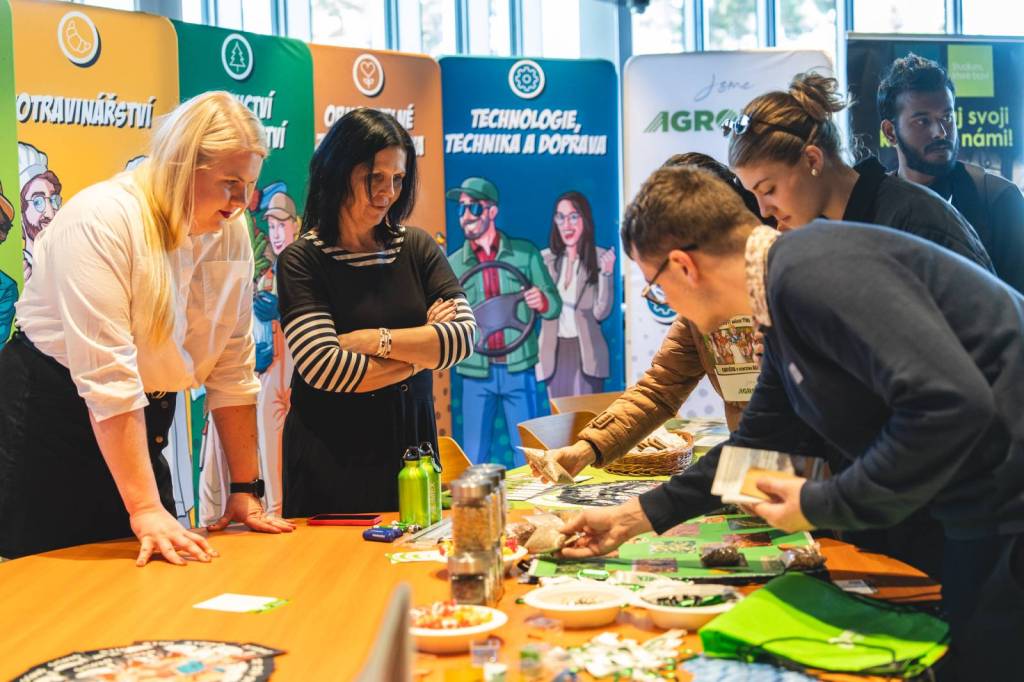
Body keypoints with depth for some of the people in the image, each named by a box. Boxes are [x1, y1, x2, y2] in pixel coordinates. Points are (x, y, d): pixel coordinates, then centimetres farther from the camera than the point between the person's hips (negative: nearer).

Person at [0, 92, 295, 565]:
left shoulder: (231, 233, -2)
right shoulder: (101, 221, -21)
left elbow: (232, 366, 0)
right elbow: (107, 376, -26)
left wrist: (244, 490, -1)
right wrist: (145, 508, -28)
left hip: (140, 423, 6)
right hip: (49, 418, -6)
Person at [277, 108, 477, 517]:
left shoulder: (417, 248, 3)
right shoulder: (301, 261, -9)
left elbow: (464, 336, -7)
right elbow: (326, 368, -19)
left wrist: (377, 340, -16)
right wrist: (422, 348, -10)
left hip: (410, 445, 4)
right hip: (329, 457, -4)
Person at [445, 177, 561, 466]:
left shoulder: (525, 253, 4)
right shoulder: (453, 265, 5)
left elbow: (555, 304, 7)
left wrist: (543, 302, -15)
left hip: (519, 370, -1)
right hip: (476, 374, 1)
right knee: (475, 459, 6)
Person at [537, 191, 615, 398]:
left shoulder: (600, 257, -4)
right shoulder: (545, 258, 3)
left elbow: (601, 312, -9)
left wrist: (606, 274, -20)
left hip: (585, 351, -2)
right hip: (554, 352, 3)